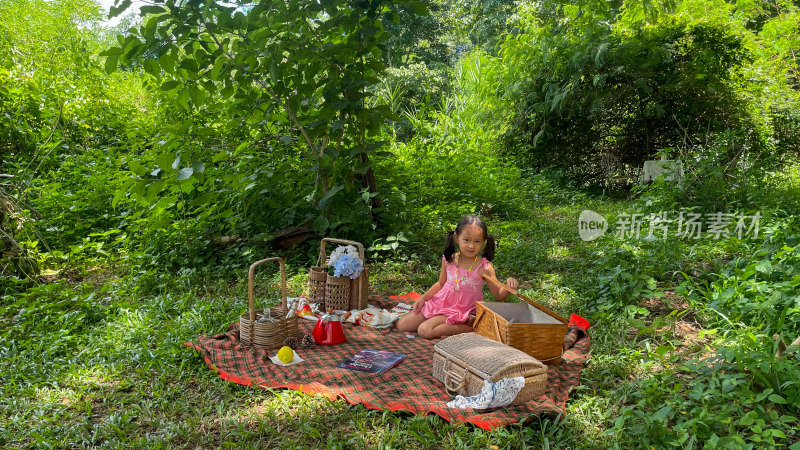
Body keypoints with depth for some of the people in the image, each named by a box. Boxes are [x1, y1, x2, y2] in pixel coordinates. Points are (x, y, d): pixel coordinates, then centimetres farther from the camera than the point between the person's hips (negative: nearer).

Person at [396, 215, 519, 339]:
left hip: (461, 311, -5)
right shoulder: (448, 260, -5)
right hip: (440, 302, 6)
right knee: (402, 325, 3)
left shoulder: (484, 268, -16)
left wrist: (509, 288, -31)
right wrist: (423, 298, 3)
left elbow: (499, 295, -10)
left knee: (424, 330, -25)